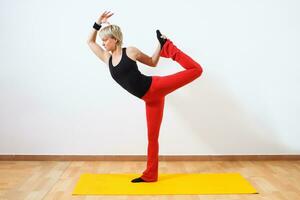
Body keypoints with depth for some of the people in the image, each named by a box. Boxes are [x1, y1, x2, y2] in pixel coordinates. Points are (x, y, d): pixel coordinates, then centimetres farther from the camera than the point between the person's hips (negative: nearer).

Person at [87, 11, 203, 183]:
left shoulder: (130, 51, -1)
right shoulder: (107, 58, 12)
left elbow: (153, 62, 12)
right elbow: (90, 41, 23)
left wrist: (160, 47, 0)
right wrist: (98, 23, 15)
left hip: (156, 87, -3)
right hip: (150, 99, 3)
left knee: (196, 70, -15)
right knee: (152, 136, 7)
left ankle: (167, 47, 3)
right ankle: (150, 175, 17)